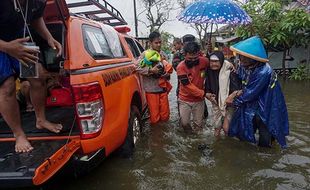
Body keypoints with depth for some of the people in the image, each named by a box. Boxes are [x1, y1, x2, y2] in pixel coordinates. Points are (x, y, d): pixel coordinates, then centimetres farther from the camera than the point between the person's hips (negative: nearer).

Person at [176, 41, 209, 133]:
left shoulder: (204, 61, -11)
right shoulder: (181, 67, -19)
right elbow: (188, 85, -21)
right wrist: (204, 94, -23)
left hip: (199, 99, 2)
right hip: (185, 99, -2)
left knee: (199, 124, 11)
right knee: (184, 123, 5)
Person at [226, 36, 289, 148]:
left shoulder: (263, 72, -31)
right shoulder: (243, 66, -10)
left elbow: (250, 93, -24)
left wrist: (234, 101, -11)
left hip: (265, 110, -6)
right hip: (249, 106, 7)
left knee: (264, 142, 10)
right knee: (243, 132, 18)